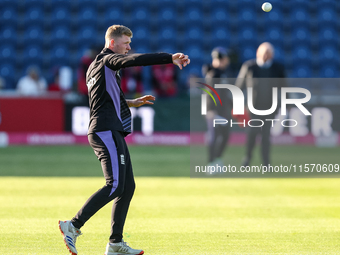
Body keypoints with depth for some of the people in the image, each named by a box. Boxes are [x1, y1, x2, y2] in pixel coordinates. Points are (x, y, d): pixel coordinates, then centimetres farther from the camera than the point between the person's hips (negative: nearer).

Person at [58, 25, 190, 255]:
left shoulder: (95, 67, 24)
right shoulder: (107, 60, -6)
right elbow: (134, 60, -24)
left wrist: (130, 103, 28)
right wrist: (170, 58, -29)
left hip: (113, 133, 11)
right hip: (106, 132, -11)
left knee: (127, 187, 8)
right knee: (115, 186, -18)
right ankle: (73, 226, -18)